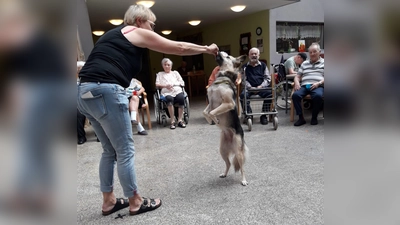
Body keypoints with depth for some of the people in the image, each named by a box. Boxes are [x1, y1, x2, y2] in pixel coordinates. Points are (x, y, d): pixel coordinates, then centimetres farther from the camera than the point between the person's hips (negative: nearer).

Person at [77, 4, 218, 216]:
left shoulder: (114, 34, 27)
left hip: (85, 92, 9)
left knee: (109, 150, 17)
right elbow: (179, 48, 6)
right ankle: (135, 202, 16)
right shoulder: (137, 32, 4)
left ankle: (108, 201, 26)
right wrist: (207, 49, 19)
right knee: (125, 151, 2)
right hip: (105, 91, -9)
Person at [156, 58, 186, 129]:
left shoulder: (175, 72, 29)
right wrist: (165, 85, -6)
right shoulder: (160, 74, 28)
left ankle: (180, 120, -29)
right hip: (166, 92, -1)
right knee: (169, 99, -39)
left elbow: (182, 83, 18)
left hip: (177, 90, 1)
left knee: (181, 98, -35)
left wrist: (174, 84, -1)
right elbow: (157, 84, 13)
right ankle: (172, 121, -35)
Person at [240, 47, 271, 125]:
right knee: (243, 95, -33)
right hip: (249, 87, 0)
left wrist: (261, 86, -7)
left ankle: (263, 116, -15)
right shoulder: (245, 67, 14)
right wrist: (250, 87, -10)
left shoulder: (263, 65, 17)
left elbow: (268, 78, 11)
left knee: (269, 93, -31)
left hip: (261, 87, 1)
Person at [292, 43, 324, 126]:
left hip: (318, 86, -3)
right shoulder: (304, 63, 27)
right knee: (295, 95, -30)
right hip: (304, 85, 3)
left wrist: (318, 83, -12)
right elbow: (297, 76, 23)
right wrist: (297, 83, 0)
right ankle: (301, 118, -20)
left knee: (318, 96, -38)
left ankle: (314, 117, -16)